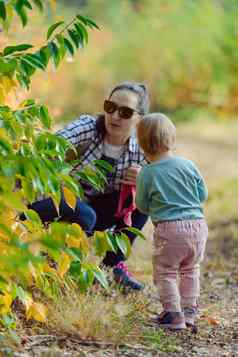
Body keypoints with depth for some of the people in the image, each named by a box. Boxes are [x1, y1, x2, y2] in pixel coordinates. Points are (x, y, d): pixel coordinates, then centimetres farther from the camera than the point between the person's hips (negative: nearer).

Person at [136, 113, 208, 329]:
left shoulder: (147, 174, -5)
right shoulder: (188, 165, 2)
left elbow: (142, 206, 5)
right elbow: (203, 194, 9)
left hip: (169, 230, -4)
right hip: (198, 225, 4)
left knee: (165, 272, 8)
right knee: (190, 270, 22)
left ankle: (173, 314, 0)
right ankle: (189, 311, 24)